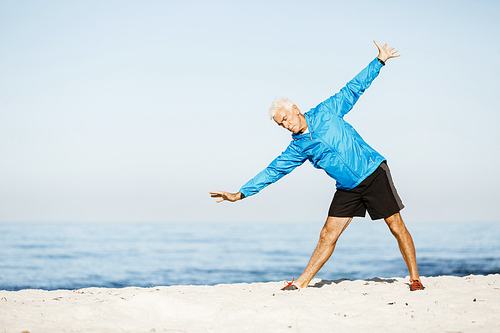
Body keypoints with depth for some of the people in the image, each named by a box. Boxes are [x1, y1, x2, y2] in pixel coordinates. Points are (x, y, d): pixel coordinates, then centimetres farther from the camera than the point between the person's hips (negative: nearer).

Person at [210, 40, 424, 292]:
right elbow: (272, 172, 5)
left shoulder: (325, 112, -3)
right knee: (328, 235, -1)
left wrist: (379, 61, 4)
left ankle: (415, 278, 2)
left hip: (373, 173, -3)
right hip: (347, 189, 3)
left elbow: (353, 89, 4)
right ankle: (302, 283, 6)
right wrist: (240, 194, 0)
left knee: (396, 226, -6)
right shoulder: (297, 148, 4)